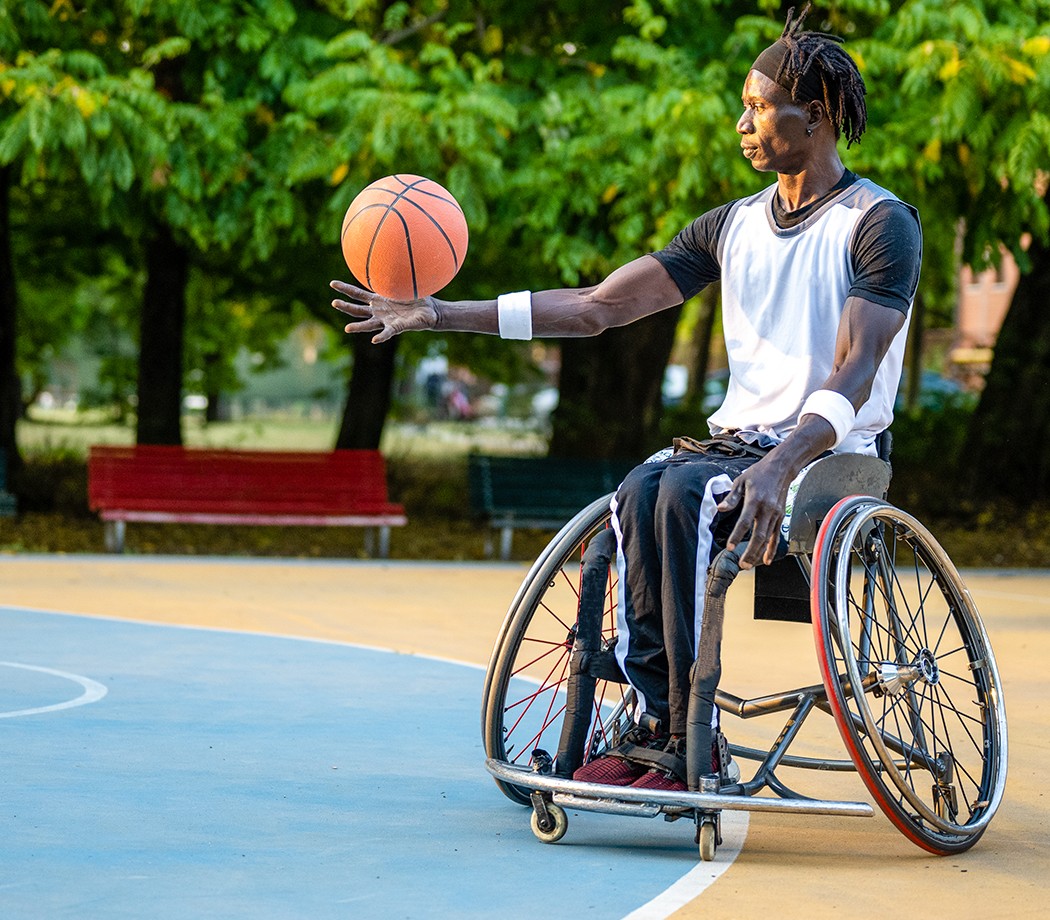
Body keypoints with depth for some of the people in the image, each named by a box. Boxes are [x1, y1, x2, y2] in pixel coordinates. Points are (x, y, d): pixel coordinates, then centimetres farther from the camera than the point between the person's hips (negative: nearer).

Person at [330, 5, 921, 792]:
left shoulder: (881, 224, -4)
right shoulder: (732, 227, 15)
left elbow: (855, 373, -16)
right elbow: (597, 307, 13)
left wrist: (779, 467, -34)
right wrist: (442, 315, 6)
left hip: (832, 462, -5)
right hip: (737, 444, 5)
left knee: (686, 489, -33)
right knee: (641, 492, -28)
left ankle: (690, 738, -30)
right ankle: (660, 721, -27)